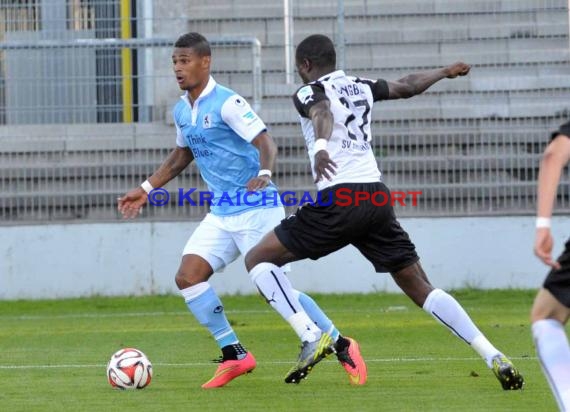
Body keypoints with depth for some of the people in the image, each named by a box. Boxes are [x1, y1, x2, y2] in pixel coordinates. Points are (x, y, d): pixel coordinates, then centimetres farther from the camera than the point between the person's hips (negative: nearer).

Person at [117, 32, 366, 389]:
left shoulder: (227, 103, -15)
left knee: (273, 288, -9)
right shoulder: (182, 111, 10)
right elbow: (182, 155, 27)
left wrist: (263, 174, -42)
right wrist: (147, 189, 25)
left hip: (257, 209, -8)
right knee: (188, 276, -5)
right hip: (221, 213, 8)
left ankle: (342, 347, 7)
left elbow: (265, 142, -23)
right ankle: (234, 355, 3)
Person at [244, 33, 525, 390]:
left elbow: (322, 112, -23)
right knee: (420, 288, 9)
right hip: (378, 197, 6)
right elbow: (408, 86, 37)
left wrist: (320, 146, -45)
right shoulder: (361, 87, 20)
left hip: (338, 200, -6)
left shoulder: (309, 93, 2)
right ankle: (495, 358, -5)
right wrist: (445, 72, 57)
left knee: (258, 259, 5)